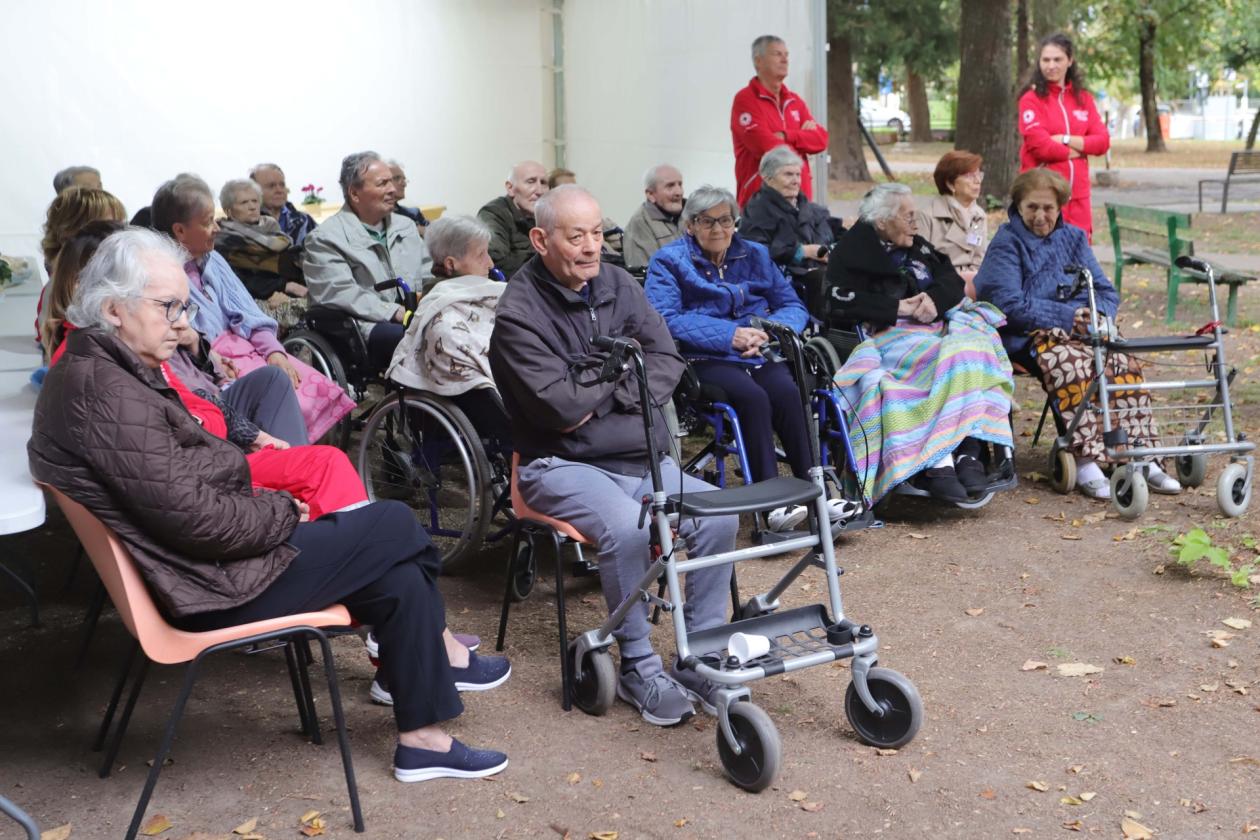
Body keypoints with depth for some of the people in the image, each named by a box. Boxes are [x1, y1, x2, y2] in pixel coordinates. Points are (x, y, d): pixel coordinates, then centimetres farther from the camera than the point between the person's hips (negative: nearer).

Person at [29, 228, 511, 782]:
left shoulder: (103, 368, 9)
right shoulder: (107, 394, -24)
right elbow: (193, 518, -26)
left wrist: (273, 507, 2)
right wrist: (286, 513, -10)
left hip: (203, 557, 10)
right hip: (210, 585, -10)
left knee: (398, 577, 4)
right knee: (396, 525, -3)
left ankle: (421, 740, 14)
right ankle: (439, 649, 19)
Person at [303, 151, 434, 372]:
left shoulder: (405, 226, 24)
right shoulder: (326, 238, 2)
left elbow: (429, 279, 23)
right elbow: (340, 293, -12)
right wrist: (397, 313, -20)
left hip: (416, 319, 6)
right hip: (369, 327, -6)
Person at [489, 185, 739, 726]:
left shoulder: (617, 284, 9)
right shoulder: (519, 312, -11)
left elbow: (667, 362, 2)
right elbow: (560, 405, -20)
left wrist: (607, 398, -14)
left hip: (643, 457, 6)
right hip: (564, 465, -6)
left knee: (719, 517, -15)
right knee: (626, 528, -33)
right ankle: (638, 670, -13)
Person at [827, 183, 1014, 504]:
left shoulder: (917, 247, 26)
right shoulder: (853, 252, 5)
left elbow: (953, 280, 17)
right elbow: (840, 304, -9)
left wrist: (934, 297, -6)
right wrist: (898, 308, -10)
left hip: (940, 324, 6)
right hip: (888, 334, -6)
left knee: (973, 347, -28)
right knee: (939, 359, -36)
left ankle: (969, 452, -36)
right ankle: (934, 463, -42)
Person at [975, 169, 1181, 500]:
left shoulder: (1073, 238, 17)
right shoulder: (1006, 244, 0)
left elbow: (1107, 292, 13)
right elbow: (1008, 304, -14)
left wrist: (1098, 314, -11)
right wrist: (1066, 316, -18)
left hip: (1083, 328, 5)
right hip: (1028, 335, -5)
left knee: (1124, 362, -25)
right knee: (1072, 363, -36)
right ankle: (1086, 463, -35)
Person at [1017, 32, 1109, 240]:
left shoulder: (1083, 98, 13)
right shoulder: (1031, 99, -1)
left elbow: (1103, 141, 5)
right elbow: (1040, 146, -12)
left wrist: (1066, 140, -8)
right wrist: (1079, 150, -1)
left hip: (1078, 196, 4)